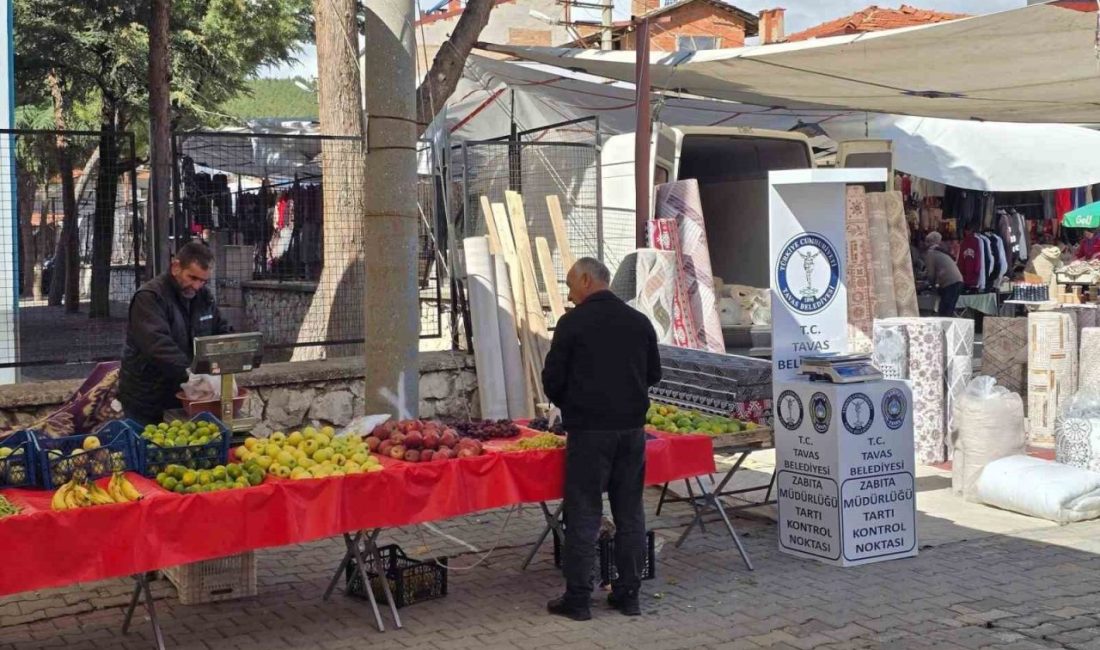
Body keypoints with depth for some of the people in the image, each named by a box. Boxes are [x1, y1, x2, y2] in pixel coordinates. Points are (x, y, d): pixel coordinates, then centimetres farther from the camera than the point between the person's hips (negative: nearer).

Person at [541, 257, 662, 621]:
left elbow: (553, 378, -4)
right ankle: (628, 594, 16)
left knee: (584, 514, 1)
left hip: (589, 428, -5)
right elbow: (654, 374, 15)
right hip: (632, 427, 5)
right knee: (630, 513, 11)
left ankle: (578, 598, 4)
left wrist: (567, 407, 15)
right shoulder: (640, 321, 8)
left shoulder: (573, 322, -7)